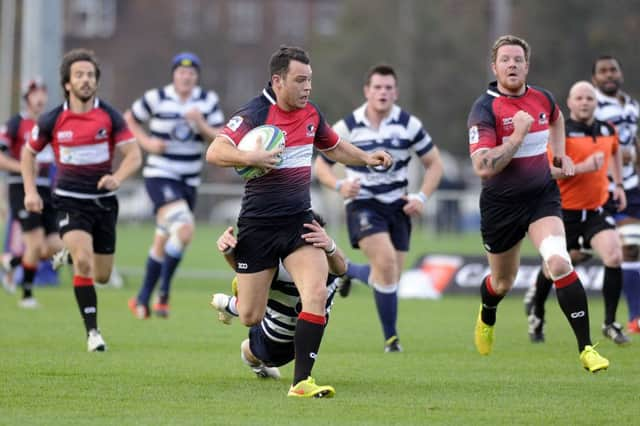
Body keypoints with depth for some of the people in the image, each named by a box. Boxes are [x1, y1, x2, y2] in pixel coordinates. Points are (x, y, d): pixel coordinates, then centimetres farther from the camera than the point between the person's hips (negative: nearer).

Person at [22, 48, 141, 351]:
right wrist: (30, 191, -1)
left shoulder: (109, 117, -4)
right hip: (70, 199, -2)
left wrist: (117, 177, -27)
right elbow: (29, 153, 10)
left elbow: (133, 155, -7)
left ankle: (70, 256, 44)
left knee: (102, 276, 8)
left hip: (103, 200, 2)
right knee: (83, 261, -24)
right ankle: (92, 332, -17)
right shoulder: (52, 121, -5)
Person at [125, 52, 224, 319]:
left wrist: (201, 124, -18)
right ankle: (163, 294, -14)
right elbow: (129, 119, 7)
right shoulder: (156, 99, -7)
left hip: (189, 181, 5)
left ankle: (142, 300, 29)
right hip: (160, 176, -5)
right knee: (185, 229, -26)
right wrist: (146, 142, -9)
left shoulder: (208, 101, 3)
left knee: (163, 242, 14)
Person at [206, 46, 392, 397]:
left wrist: (367, 158, 10)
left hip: (299, 220, 4)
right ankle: (228, 299, 42)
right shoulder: (255, 114, -14)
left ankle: (301, 381, -16)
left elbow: (333, 147, 26)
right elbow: (215, 152, -25)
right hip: (258, 225, -4)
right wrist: (251, 158, -40)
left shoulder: (310, 113, 7)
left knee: (317, 293, -19)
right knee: (250, 317, 2)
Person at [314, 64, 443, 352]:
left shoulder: (409, 125, -4)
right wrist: (339, 186, -18)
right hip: (362, 204, -3)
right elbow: (320, 165, 2)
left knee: (390, 277, 2)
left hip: (397, 206, 3)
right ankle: (391, 337, -13)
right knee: (386, 261, -26)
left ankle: (346, 271, 37)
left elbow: (434, 164, 4)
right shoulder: (347, 127, -7)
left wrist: (421, 197, -11)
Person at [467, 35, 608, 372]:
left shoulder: (542, 99, 0)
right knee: (502, 282, 16)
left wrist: (559, 154, 16)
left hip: (542, 196, 2)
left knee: (559, 262, -24)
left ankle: (586, 348, -20)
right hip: (501, 203, -2)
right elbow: (482, 168, -27)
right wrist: (517, 136, -29)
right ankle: (487, 317, 55)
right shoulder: (485, 109, -17)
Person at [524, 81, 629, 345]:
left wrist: (618, 184, 24)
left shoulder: (607, 130, 5)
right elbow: (549, 169, -23)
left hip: (597, 210, 3)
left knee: (614, 257, -18)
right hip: (565, 211, -3)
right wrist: (583, 167, -30)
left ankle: (610, 323, -6)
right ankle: (537, 311, 39)